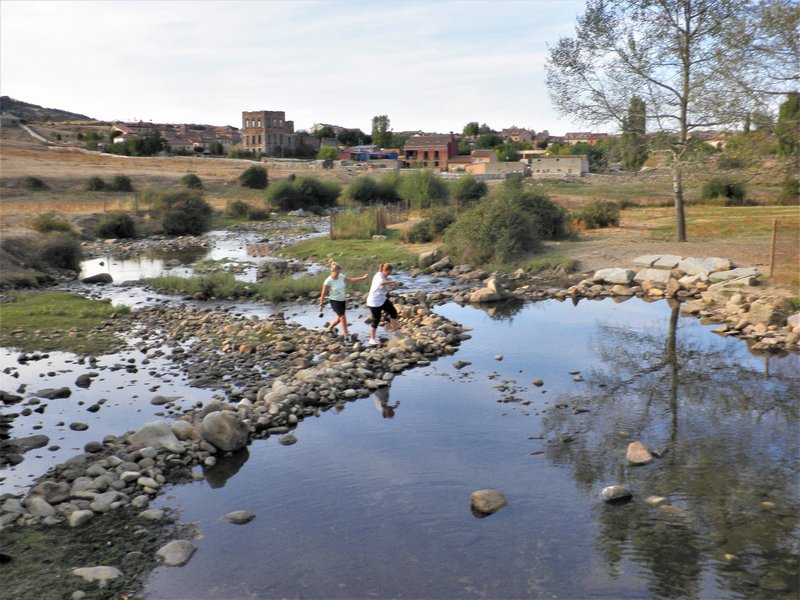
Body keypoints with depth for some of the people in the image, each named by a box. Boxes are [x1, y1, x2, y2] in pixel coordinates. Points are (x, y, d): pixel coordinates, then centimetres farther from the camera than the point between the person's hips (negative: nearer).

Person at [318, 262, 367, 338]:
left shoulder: (341, 277, -5)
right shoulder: (328, 281, -20)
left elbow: (352, 280, 5)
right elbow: (323, 293, -13)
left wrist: (363, 278, -1)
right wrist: (321, 304, -8)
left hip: (342, 300, 7)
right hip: (335, 301, -7)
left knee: (339, 318, 17)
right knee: (343, 318, -11)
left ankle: (329, 328, 43)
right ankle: (346, 336, -1)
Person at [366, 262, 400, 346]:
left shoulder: (385, 277, 6)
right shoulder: (378, 276, -22)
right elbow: (381, 283, -45)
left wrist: (391, 283, -5)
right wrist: (392, 281, -36)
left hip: (383, 300, 9)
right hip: (374, 302, -9)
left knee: (393, 312, 6)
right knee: (376, 320, -2)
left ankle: (395, 331, 20)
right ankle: (372, 339, 12)